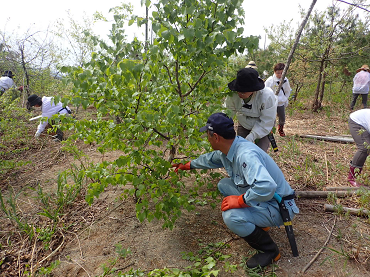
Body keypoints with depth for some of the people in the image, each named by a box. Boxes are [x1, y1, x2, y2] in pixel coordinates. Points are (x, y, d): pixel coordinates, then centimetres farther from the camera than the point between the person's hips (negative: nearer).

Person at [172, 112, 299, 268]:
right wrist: (189, 165, 28)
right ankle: (257, 222, 18)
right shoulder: (227, 149, -4)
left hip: (279, 207, -9)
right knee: (224, 185, 11)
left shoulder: (245, 155, -33)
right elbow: (211, 158, 18)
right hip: (260, 195, 9)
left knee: (231, 217, -28)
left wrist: (239, 201, -32)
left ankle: (270, 251, -2)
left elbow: (266, 187, -45)